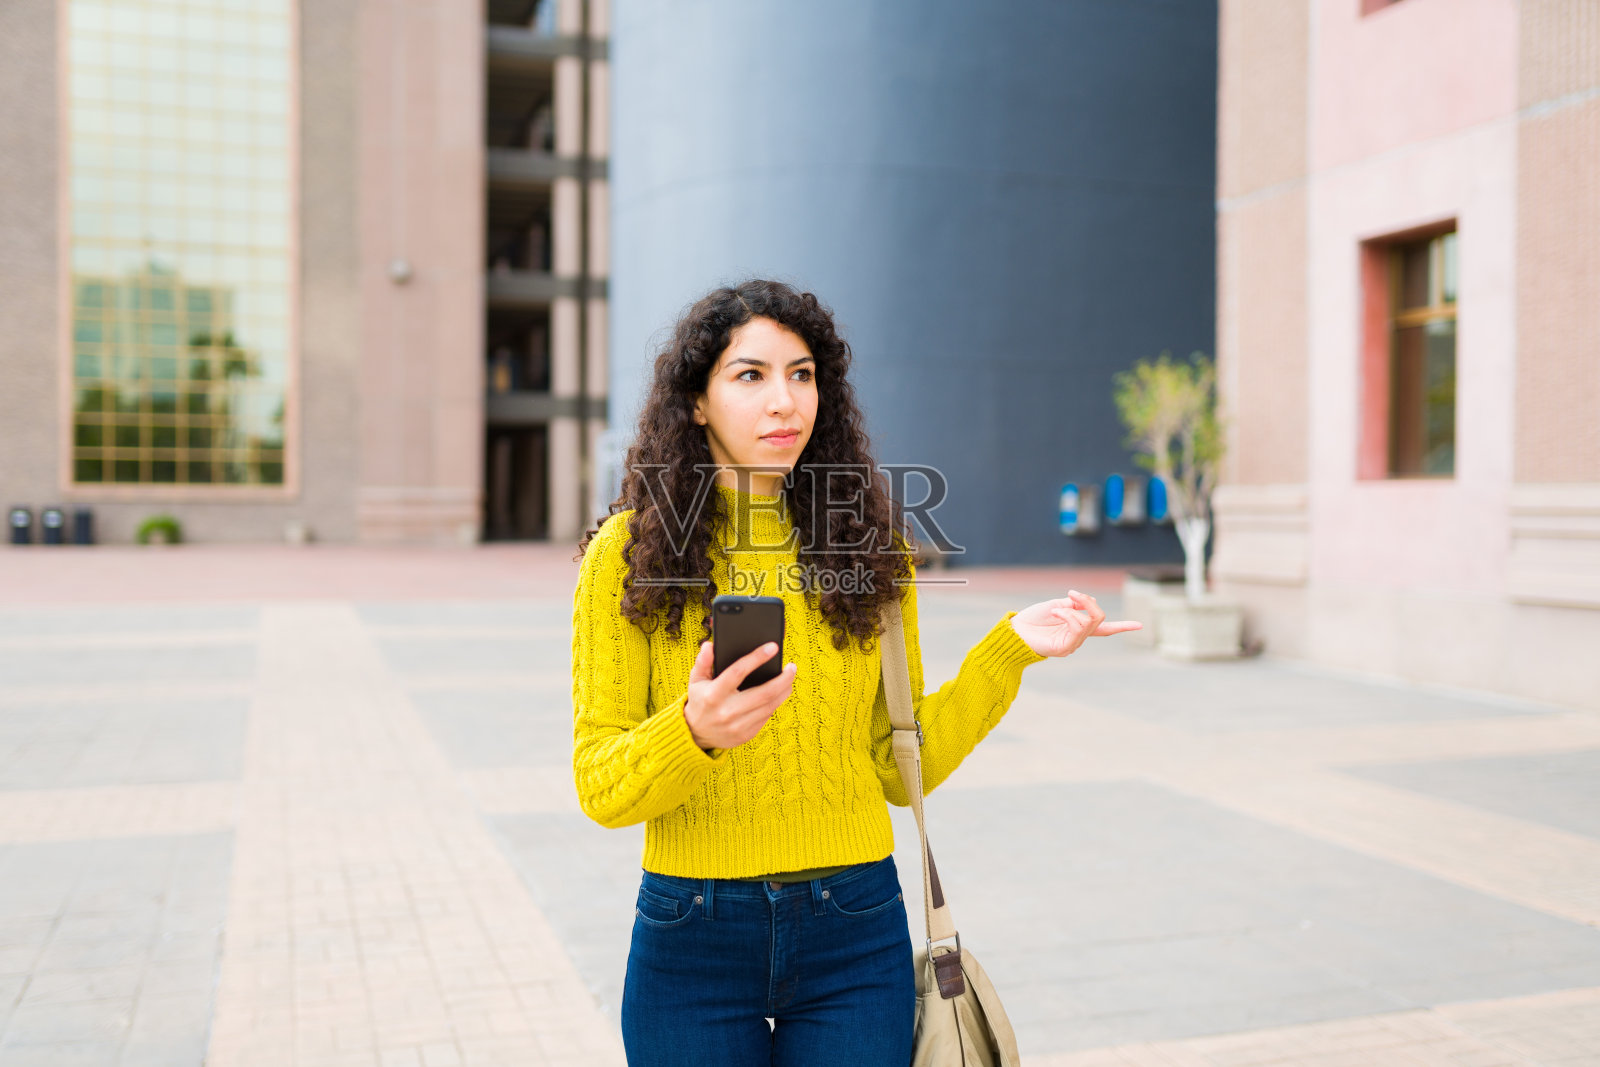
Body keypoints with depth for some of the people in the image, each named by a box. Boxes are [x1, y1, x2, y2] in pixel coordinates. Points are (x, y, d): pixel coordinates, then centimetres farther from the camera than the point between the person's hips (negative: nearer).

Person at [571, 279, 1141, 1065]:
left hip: (854, 939, 1)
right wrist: (695, 734, -26)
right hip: (693, 940, -1)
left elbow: (899, 768, 4)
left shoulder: (870, 547, 2)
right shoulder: (627, 553, -4)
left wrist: (1008, 652, -5)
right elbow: (598, 784, -7)